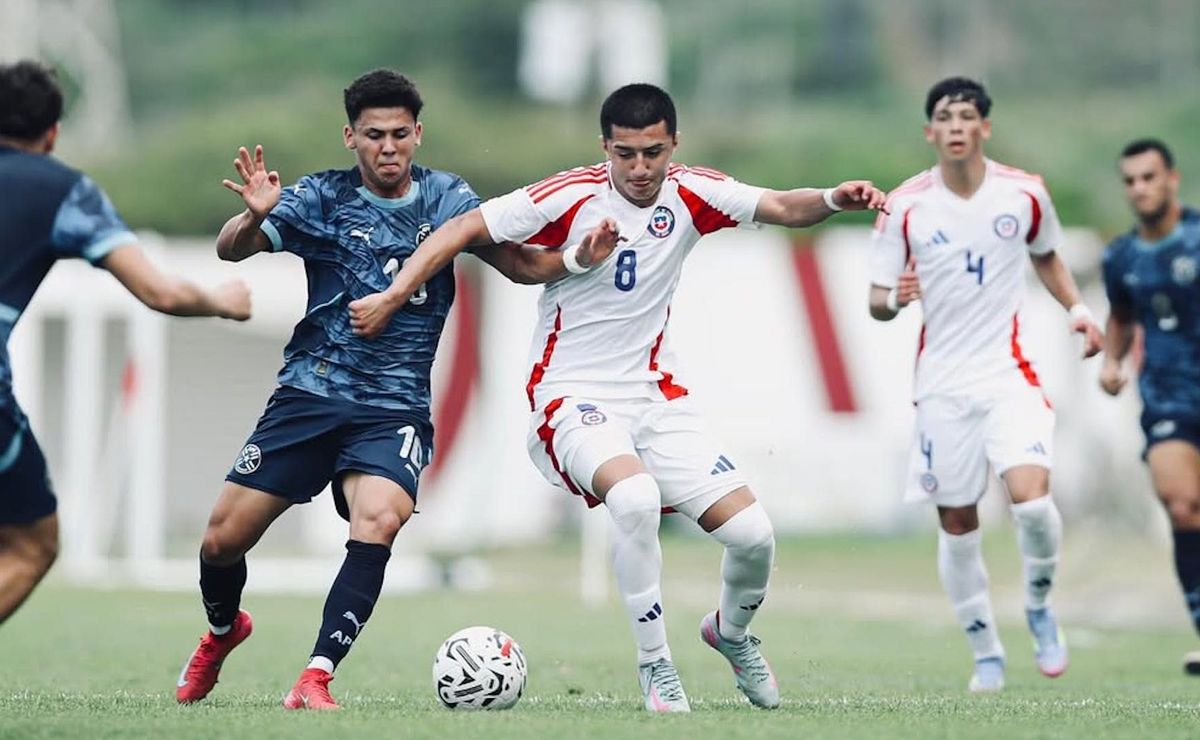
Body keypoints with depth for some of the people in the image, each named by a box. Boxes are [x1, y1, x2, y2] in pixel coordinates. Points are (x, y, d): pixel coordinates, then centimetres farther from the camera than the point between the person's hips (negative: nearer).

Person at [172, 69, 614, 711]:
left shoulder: (444, 197, 3)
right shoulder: (322, 196, 0)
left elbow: (523, 265, 0)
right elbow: (230, 250, -8)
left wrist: (580, 257, -20)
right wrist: (254, 218, -31)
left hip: (395, 409, -1)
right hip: (309, 393, 1)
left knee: (378, 520, -29)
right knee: (222, 539, 1)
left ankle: (316, 678, -24)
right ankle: (222, 631, 35)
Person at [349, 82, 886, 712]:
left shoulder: (689, 194, 0)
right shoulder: (572, 198, -13)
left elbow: (780, 207, -6)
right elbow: (465, 228, -10)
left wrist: (832, 200, -27)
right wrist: (391, 297, -14)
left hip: (655, 395, 5)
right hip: (573, 398, -5)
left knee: (752, 535, -6)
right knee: (635, 497, -35)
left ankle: (732, 633, 29)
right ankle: (654, 665, -18)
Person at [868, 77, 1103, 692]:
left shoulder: (1024, 193, 0)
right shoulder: (904, 207, -4)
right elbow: (878, 302, 1)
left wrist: (1076, 308, 6)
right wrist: (894, 298, -21)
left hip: (1009, 374, 0)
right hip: (942, 384, 1)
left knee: (1030, 498, -20)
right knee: (957, 524, 3)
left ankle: (1040, 607, 9)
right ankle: (985, 652, 20)